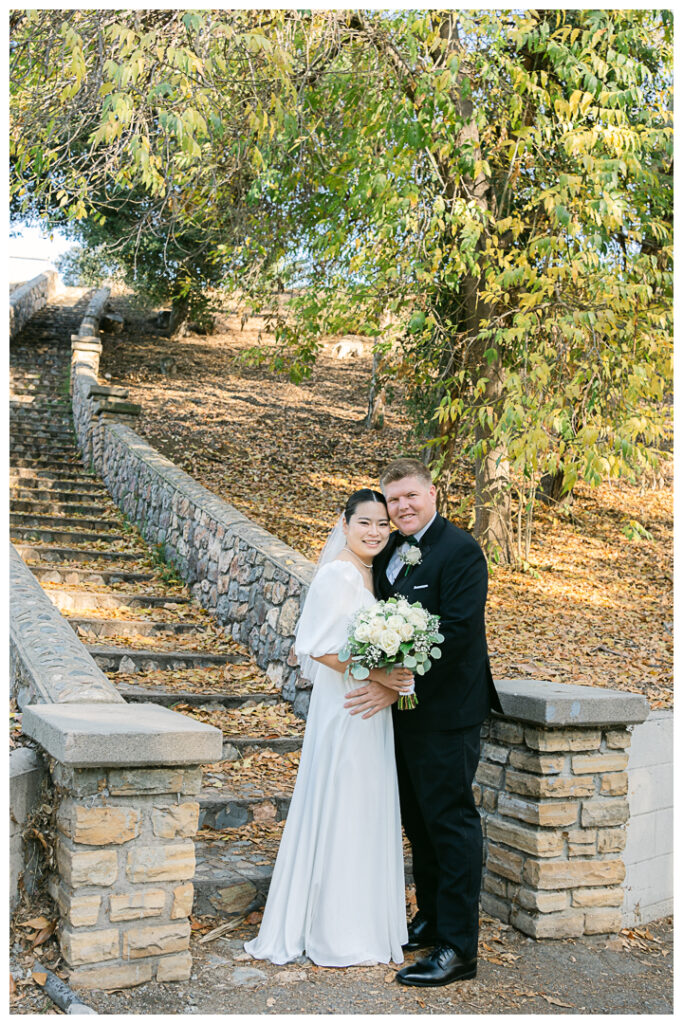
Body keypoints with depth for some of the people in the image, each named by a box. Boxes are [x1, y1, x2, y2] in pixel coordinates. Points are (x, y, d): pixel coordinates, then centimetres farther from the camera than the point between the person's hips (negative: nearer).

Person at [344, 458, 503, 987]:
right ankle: (431, 919, 34)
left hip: (446, 712, -8)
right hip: (403, 707, 8)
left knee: (451, 821, -1)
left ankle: (458, 948, 9)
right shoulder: (389, 550, 10)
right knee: (418, 820, 18)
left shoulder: (460, 551, -14)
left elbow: (456, 632, -22)